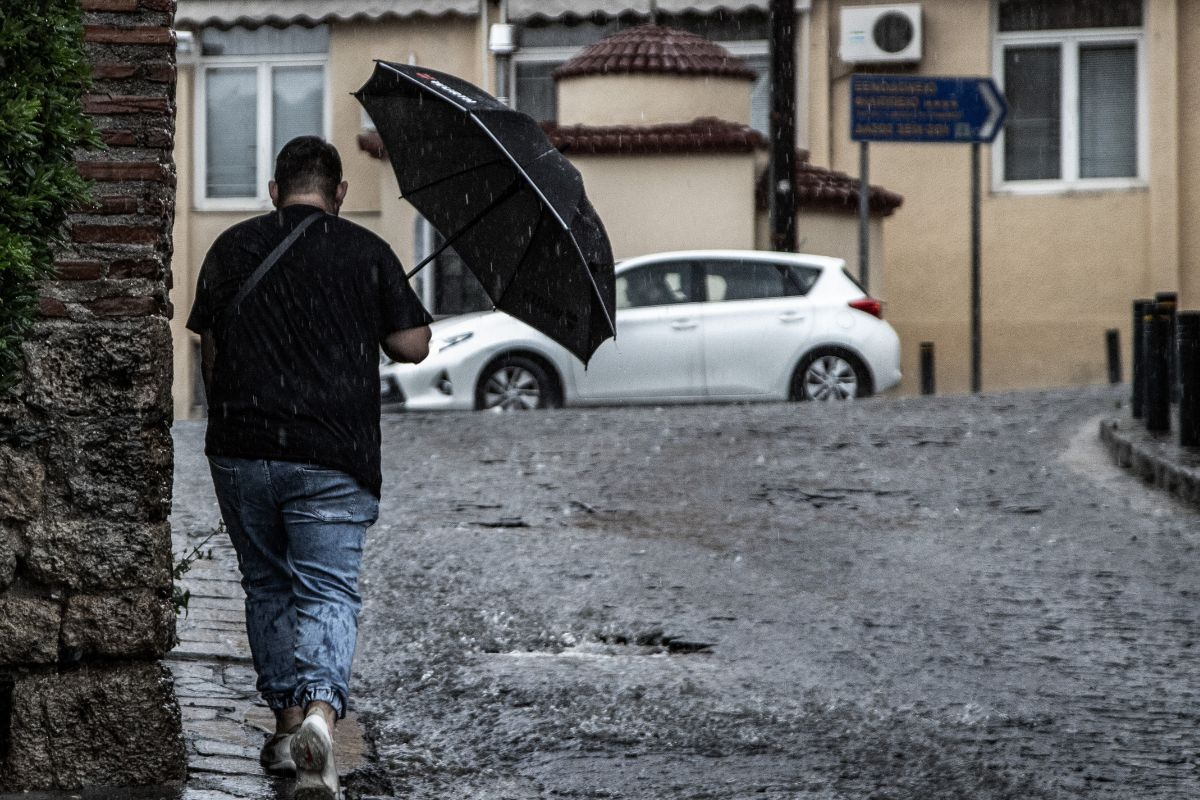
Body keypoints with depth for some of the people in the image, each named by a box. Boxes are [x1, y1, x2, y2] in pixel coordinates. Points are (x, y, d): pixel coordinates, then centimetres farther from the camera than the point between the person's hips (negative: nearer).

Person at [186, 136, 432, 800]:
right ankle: (320, 711, -28)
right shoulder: (367, 253, 0)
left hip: (241, 450, 2)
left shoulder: (232, 248, 6)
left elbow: (209, 348, 11)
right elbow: (412, 346, 1)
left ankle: (287, 726, 21)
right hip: (332, 457, -2)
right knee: (328, 591, -4)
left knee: (267, 587, 18)